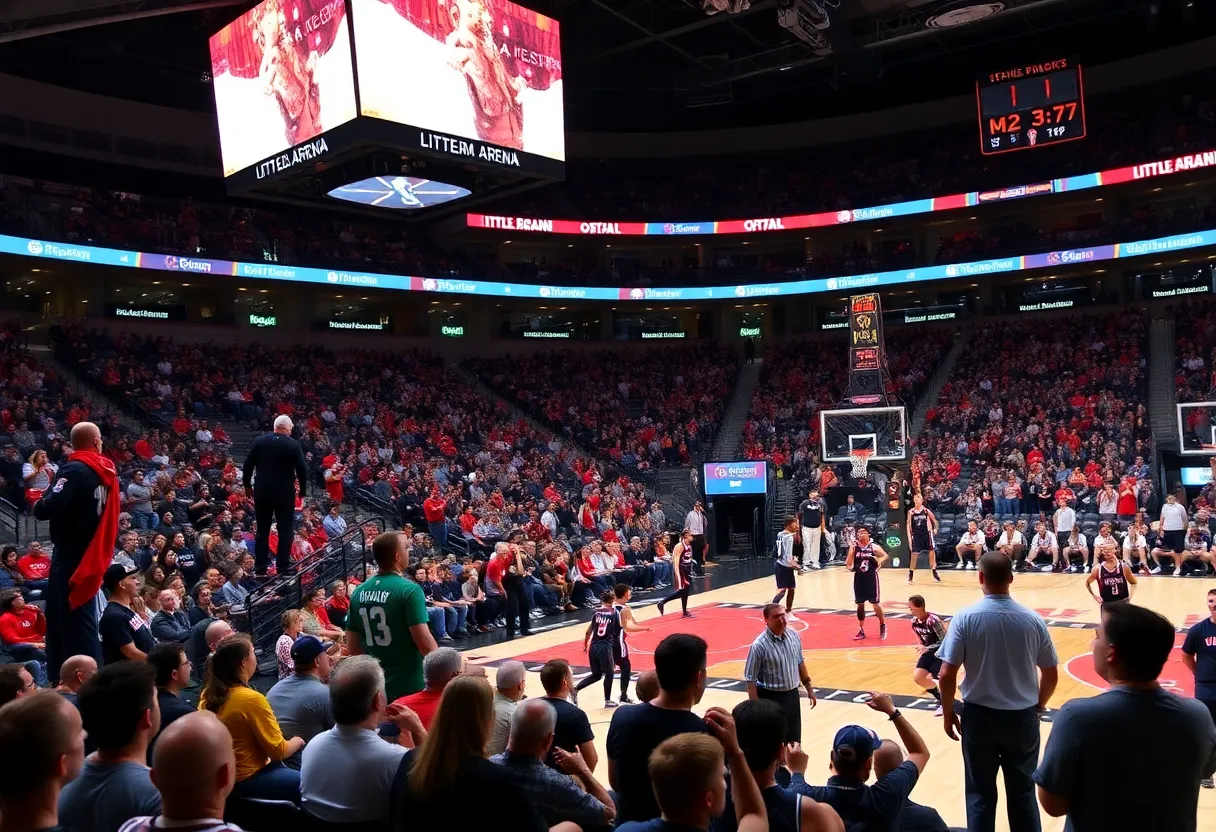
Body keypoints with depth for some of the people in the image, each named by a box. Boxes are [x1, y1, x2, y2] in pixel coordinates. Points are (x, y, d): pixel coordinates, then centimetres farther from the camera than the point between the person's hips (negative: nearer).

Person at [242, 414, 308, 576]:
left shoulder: (259, 441, 2)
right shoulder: (294, 445, -6)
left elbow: (248, 464, 4)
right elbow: (302, 469, -7)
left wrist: (247, 484, 16)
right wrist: (303, 490, 6)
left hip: (262, 491, 3)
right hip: (285, 492, -3)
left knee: (262, 529, 10)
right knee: (285, 530, 4)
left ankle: (260, 567, 10)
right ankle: (283, 567, 1)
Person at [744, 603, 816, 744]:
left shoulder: (793, 636, -2)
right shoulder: (759, 645, -20)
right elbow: (750, 679, -16)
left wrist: (809, 688, 16)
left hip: (792, 695, 6)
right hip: (771, 698, -6)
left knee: (794, 740, 17)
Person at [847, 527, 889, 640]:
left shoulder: (874, 547, -5)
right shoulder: (854, 548, 1)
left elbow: (885, 556, 7)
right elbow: (848, 565, -1)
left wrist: (879, 561, -13)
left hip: (871, 577, -2)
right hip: (859, 578, 3)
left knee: (875, 603, 1)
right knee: (860, 604, 7)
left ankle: (882, 625, 24)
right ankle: (861, 630, 16)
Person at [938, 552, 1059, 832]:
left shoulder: (966, 617, -13)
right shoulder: (1032, 620, -6)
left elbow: (946, 676, -13)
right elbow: (1051, 676, 3)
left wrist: (948, 713, 2)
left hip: (979, 715, -2)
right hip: (1023, 717, 2)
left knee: (980, 794, 13)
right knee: (1023, 793, 17)